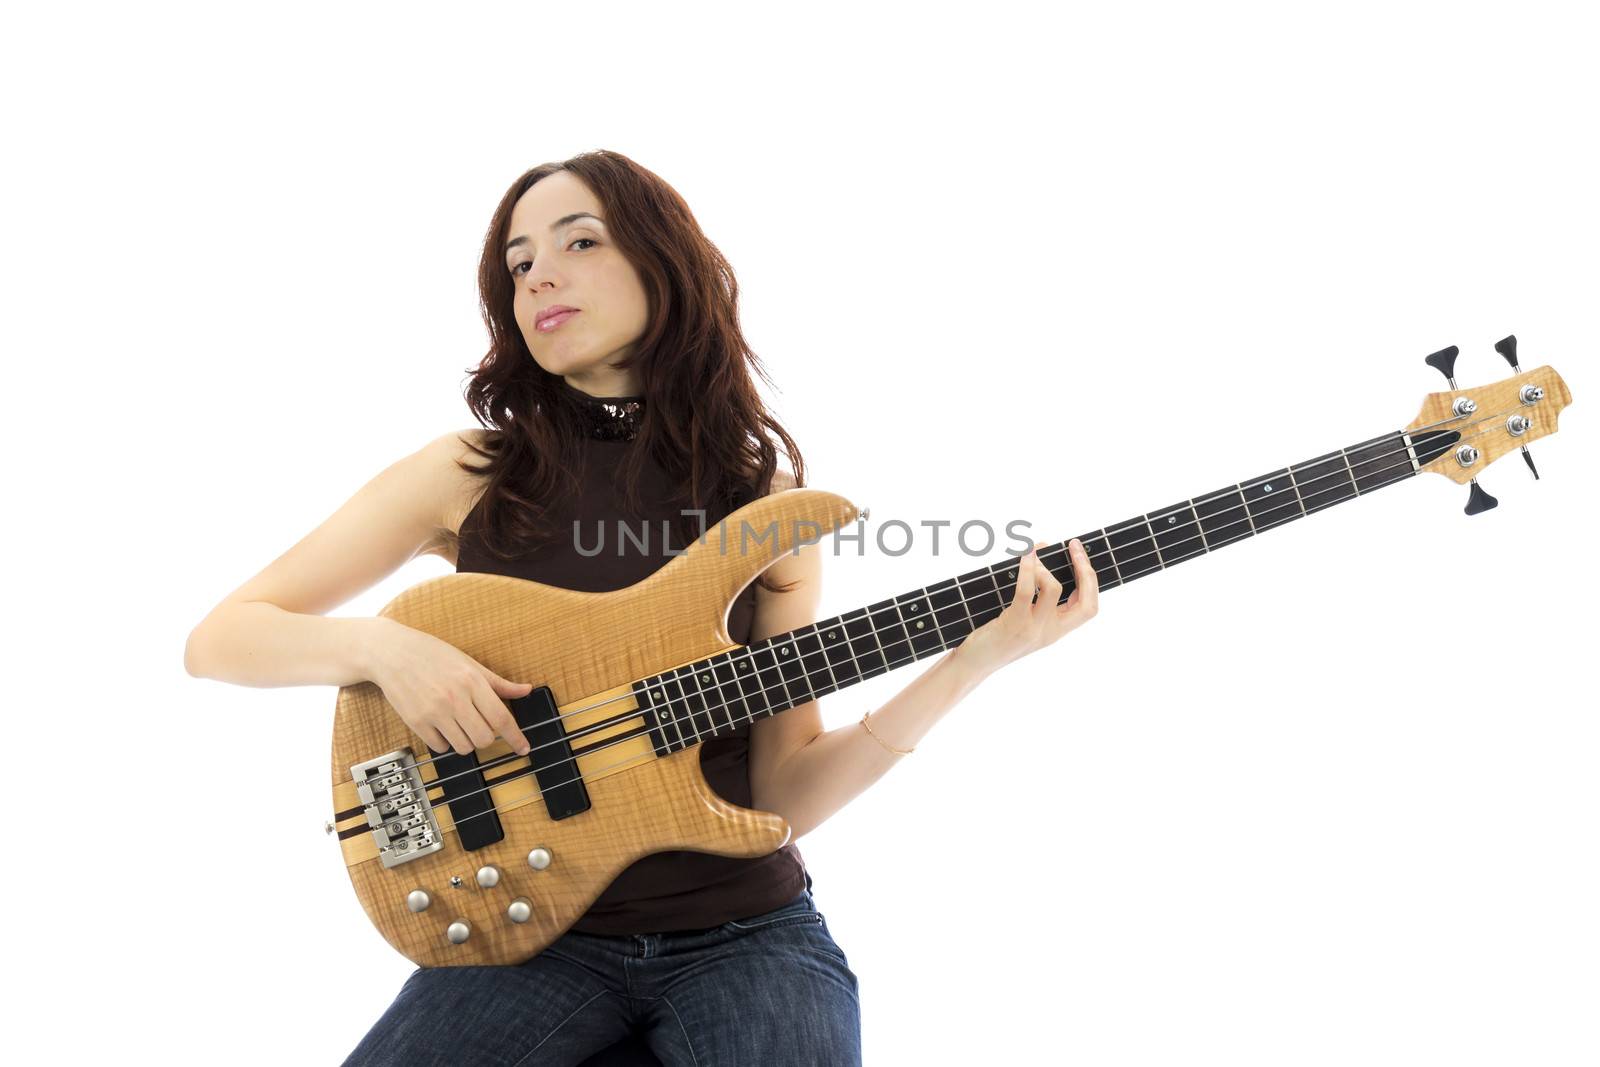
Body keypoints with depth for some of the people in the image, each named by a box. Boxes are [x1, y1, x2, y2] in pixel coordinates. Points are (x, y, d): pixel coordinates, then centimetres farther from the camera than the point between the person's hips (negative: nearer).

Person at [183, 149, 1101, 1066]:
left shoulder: (767, 497, 2)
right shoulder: (470, 475, 0)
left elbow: (782, 797, -1)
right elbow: (219, 638, 2)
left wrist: (966, 667, -12)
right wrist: (381, 646, -17)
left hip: (740, 931, 0)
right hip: (534, 932, 0)